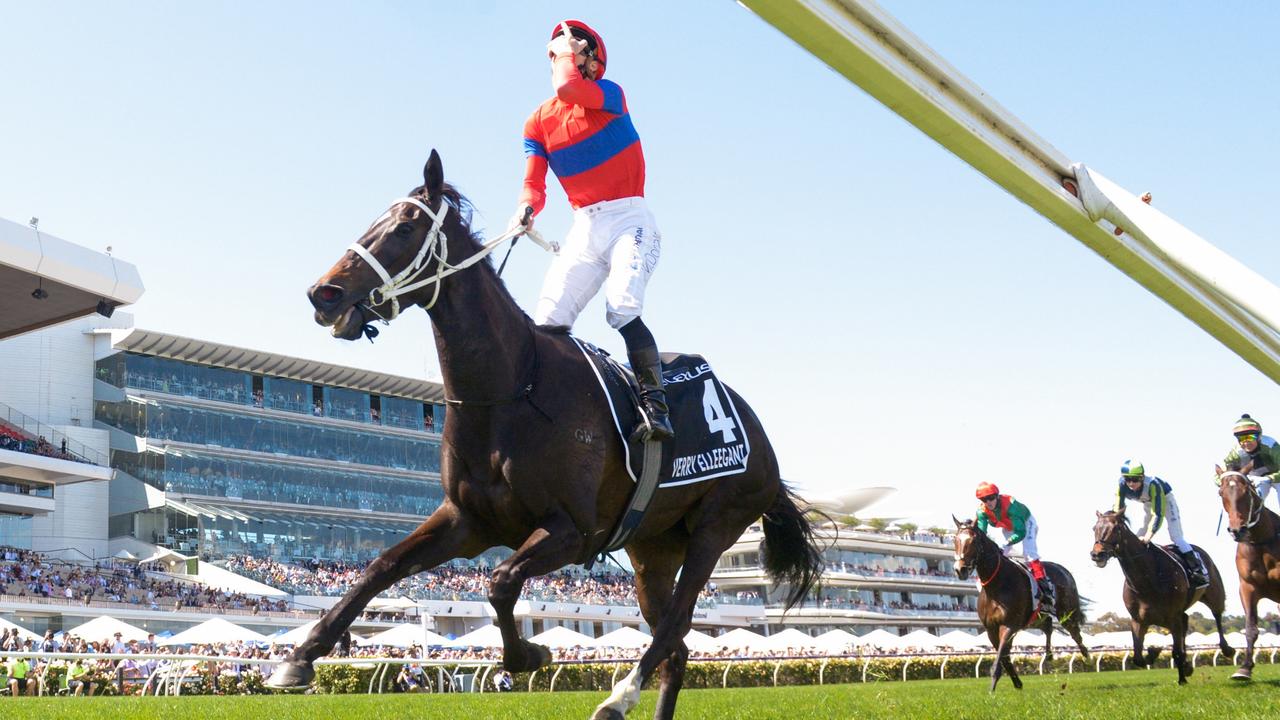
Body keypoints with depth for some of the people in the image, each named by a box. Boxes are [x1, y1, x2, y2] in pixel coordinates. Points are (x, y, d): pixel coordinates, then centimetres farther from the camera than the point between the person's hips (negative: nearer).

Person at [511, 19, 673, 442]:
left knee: (622, 308, -27)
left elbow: (567, 89, -23)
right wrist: (527, 208, -22)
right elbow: (533, 182, 2)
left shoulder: (610, 96, -1)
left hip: (629, 220, -5)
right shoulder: (538, 122, 12)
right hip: (584, 228, 5)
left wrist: (570, 54, -2)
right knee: (547, 320, -10)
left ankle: (655, 406, -34)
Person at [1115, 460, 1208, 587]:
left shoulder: (1152, 484, -44)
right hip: (1147, 503, 5)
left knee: (1176, 536, -15)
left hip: (1164, 497, -5)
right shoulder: (1122, 486, -31)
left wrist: (1148, 537, -52)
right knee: (1140, 536, 11)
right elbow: (1118, 510, -24)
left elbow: (1158, 514, -45)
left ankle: (1200, 571, -15)